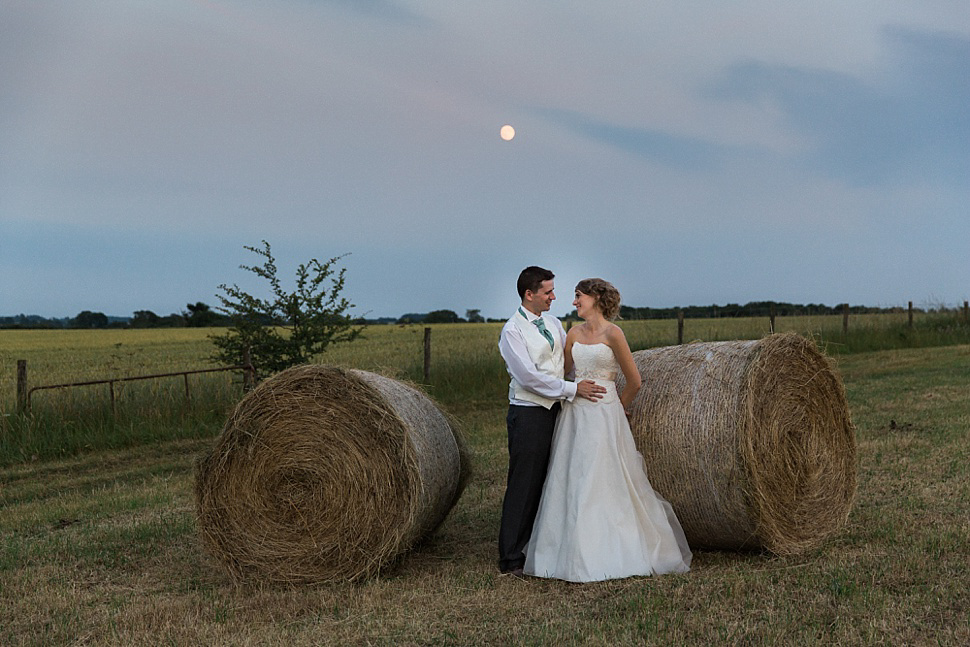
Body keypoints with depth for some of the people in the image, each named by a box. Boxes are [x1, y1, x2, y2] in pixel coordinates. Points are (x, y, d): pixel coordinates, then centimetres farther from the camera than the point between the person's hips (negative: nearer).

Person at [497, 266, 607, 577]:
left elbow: (570, 363, 18)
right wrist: (573, 389, -17)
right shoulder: (512, 330, -10)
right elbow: (529, 376, -18)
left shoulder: (554, 324, 13)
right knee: (524, 486, -3)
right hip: (527, 414, -7)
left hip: (554, 411, 7)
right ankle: (512, 559, 5)